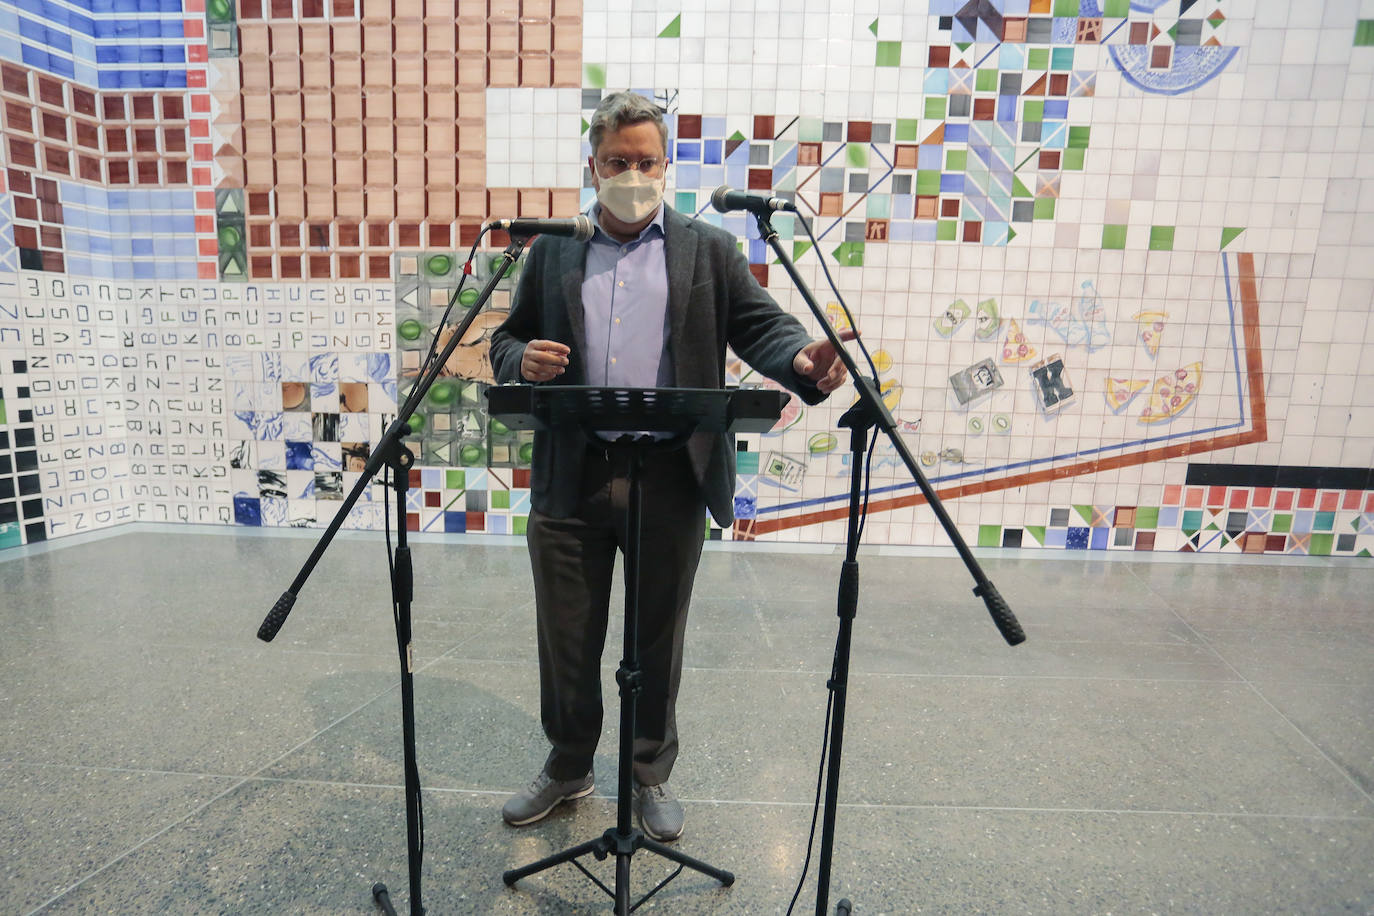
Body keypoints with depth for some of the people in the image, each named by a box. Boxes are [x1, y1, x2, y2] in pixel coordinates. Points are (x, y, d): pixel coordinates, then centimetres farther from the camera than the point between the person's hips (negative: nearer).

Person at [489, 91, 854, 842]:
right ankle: (568, 767, 40)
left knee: (658, 641, 13)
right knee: (566, 639, 14)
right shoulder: (551, 251, 14)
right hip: (570, 478, 2)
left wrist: (804, 362, -23)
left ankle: (651, 776, 37)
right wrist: (523, 360, -10)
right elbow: (506, 339, 14)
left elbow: (760, 324, -1)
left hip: (670, 479, -1)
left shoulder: (710, 250, 9)